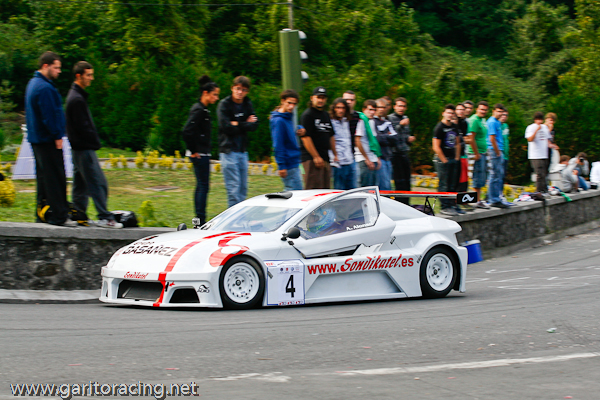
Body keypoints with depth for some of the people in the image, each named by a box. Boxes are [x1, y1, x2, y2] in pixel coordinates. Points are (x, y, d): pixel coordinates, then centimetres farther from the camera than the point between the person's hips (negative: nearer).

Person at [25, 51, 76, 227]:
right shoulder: (45, 88, -17)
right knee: (55, 178, -9)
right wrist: (57, 136, -15)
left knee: (44, 178, 15)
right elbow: (49, 115, -21)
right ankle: (59, 217, -8)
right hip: (48, 140, -11)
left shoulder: (33, 84, 17)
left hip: (37, 139, 11)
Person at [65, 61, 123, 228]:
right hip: (84, 147, -11)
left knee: (81, 184, 14)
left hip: (79, 147, 11)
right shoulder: (77, 99, -16)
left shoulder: (75, 95, 17)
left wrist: (94, 141, 16)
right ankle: (105, 218, -11)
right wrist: (95, 141, -11)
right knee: (98, 183, -10)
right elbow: (83, 127, -19)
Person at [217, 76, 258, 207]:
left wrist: (237, 124, -11)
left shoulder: (248, 104, 10)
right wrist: (246, 124, -7)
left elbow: (254, 126, 2)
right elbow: (226, 127, -16)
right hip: (228, 150, -6)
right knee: (233, 187, -9)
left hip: (242, 151, 6)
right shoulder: (224, 104, -7)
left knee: (243, 188, 8)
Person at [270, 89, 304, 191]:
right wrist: (281, 166, -20)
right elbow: (278, 145, -19)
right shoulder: (279, 121, -16)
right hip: (288, 165, -10)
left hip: (294, 162, 10)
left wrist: (296, 133, 5)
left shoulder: (288, 117, 12)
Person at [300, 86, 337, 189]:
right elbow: (305, 138, -14)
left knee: (326, 190, 6)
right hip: (311, 158, -8)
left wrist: (335, 154, 19)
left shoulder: (326, 115, 20)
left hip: (325, 158, 8)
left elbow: (331, 137, 27)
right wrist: (316, 157, -18)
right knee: (313, 189, -14)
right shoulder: (307, 115, -7)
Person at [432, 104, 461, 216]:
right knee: (443, 185, -6)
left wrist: (457, 158, 13)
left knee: (452, 184, 11)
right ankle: (444, 207, -4)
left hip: (453, 159, 8)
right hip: (442, 159, -8)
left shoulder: (454, 127, 13)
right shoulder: (439, 128, -10)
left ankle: (452, 205, 16)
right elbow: (436, 147, -13)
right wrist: (444, 161, -12)